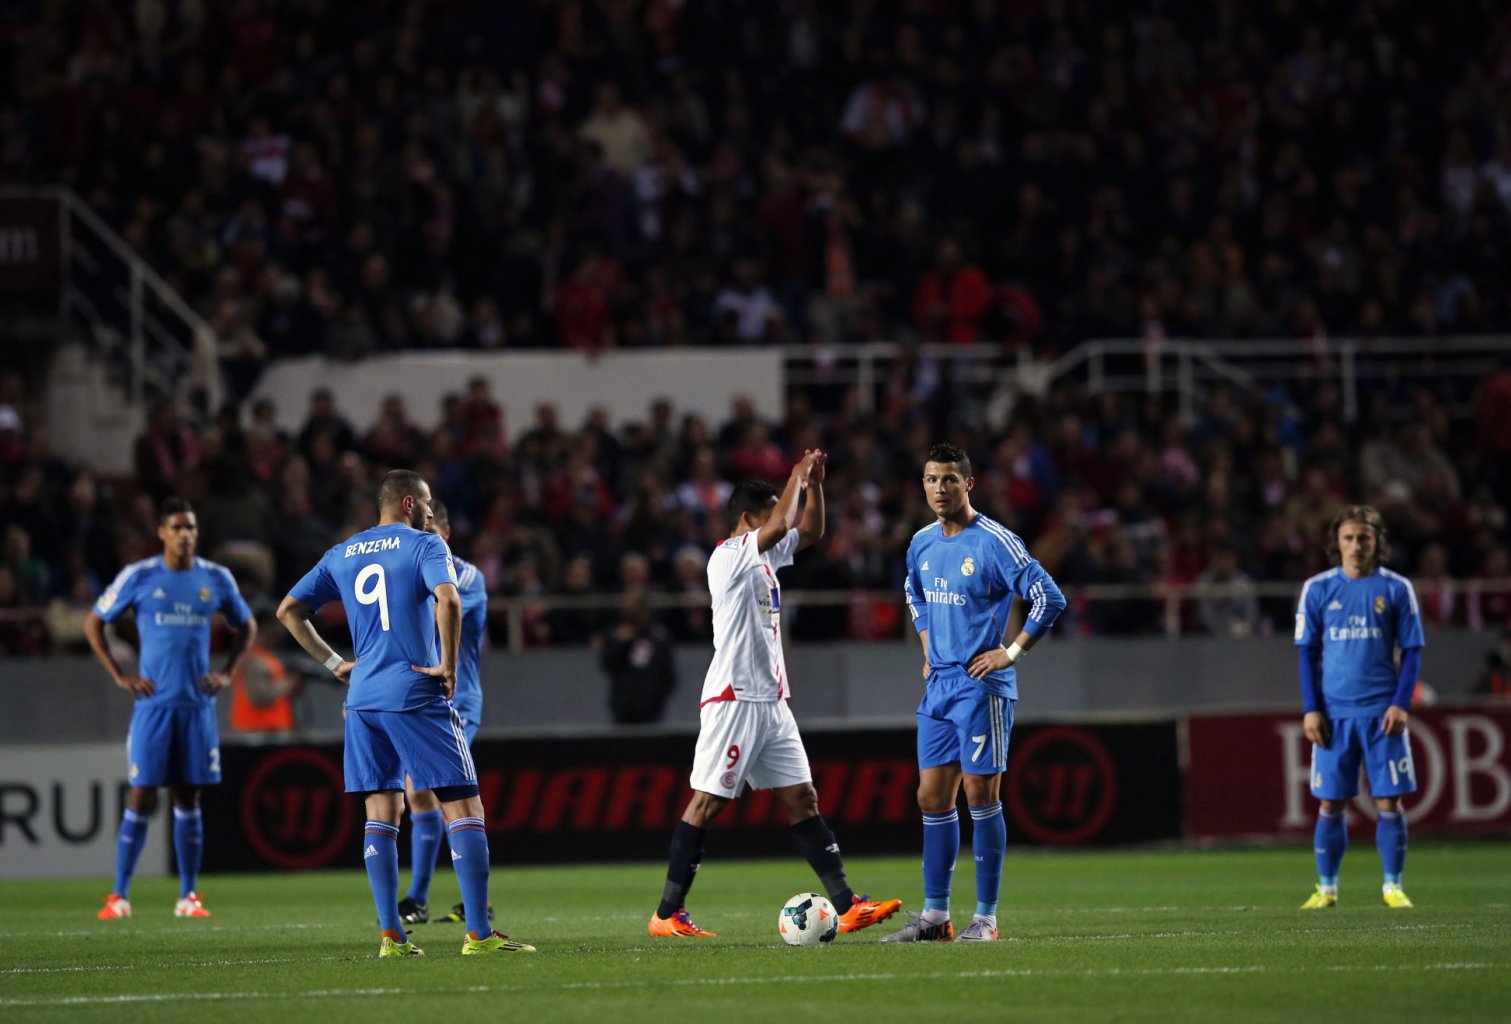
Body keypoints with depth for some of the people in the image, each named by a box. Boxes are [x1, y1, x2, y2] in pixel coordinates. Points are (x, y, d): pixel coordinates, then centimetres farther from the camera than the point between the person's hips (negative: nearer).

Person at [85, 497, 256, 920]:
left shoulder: (216, 579, 6)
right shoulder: (138, 577, -2)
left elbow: (246, 626, 21)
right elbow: (93, 623, 7)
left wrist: (228, 673, 8)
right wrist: (119, 675, -1)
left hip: (198, 704, 2)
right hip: (153, 703, -2)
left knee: (188, 797, 4)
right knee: (142, 795, -6)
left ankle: (188, 896, 9)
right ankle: (119, 896, -1)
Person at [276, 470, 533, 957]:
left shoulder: (342, 555, 15)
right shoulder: (424, 546, -3)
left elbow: (288, 611, 17)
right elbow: (447, 600, -22)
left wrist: (334, 663, 18)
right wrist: (448, 667, -13)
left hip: (363, 698, 6)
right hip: (417, 697, -6)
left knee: (381, 812, 8)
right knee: (463, 808, -3)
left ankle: (390, 934, 1)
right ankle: (478, 932, -9)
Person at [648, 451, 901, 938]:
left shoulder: (765, 555, 15)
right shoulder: (729, 556, -11)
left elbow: (809, 531, 27)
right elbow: (780, 525, -24)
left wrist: (815, 485, 11)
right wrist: (797, 477, -9)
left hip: (771, 701, 9)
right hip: (734, 699, -9)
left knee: (802, 798, 5)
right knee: (706, 802, -7)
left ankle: (847, 906, 3)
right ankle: (667, 914, -3)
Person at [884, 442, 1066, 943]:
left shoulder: (995, 542, -12)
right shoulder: (922, 544, 9)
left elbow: (1049, 599, -14)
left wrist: (1012, 653, -13)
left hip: (981, 686, -7)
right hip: (939, 685, 7)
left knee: (981, 795, -5)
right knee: (933, 797, 5)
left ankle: (986, 917, 0)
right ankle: (935, 916, 10)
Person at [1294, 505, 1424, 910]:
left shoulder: (1396, 589, 3)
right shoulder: (1317, 589, 5)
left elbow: (1412, 651, 4)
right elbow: (1308, 652, 7)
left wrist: (1401, 704, -7)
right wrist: (1310, 709, -1)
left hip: (1382, 713, -1)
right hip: (1333, 713, 1)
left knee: (1389, 802, -2)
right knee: (1330, 804, 1)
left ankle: (1393, 886, 7)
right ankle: (1326, 888, 10)